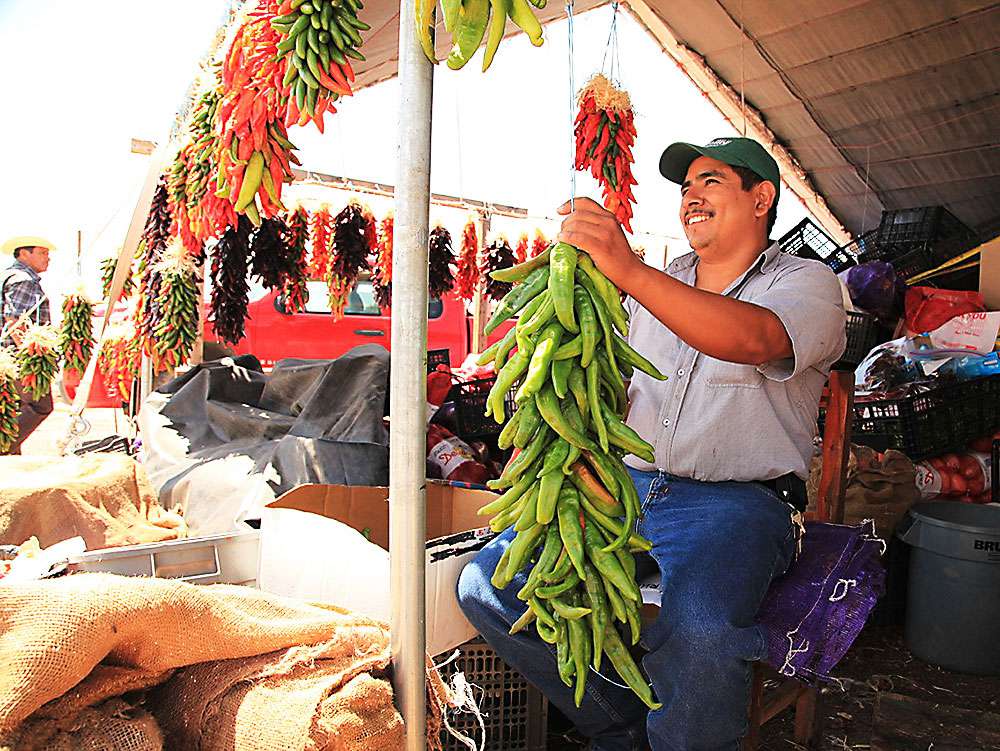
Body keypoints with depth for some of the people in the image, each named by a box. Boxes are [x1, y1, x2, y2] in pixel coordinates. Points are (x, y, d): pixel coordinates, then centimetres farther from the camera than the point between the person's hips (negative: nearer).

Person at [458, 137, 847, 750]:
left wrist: (627, 270, -34)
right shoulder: (658, 286, 21)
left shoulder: (807, 282, 3)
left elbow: (751, 339, -22)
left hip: (737, 499, -5)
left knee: (696, 630, -36)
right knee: (487, 585, -11)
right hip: (627, 486, 6)